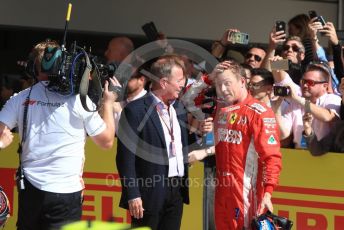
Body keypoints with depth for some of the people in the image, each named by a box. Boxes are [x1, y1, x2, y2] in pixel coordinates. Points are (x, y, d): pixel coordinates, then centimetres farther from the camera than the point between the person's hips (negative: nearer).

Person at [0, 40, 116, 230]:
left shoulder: (21, 98, 3)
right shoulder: (79, 99, -4)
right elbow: (106, 142, 4)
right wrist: (108, 103, 15)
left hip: (29, 188, 3)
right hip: (66, 192, -3)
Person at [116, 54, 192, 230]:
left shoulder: (179, 108, 12)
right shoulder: (135, 110, -10)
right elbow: (126, 157, -11)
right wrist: (132, 195, -16)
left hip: (177, 191, 6)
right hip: (149, 192, -6)